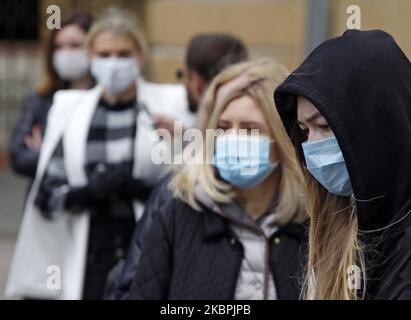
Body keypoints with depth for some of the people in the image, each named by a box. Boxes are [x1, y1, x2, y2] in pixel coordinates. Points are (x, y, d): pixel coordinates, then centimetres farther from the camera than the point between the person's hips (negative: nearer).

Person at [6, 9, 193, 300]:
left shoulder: (169, 105, 0)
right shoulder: (68, 110, 7)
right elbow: (46, 192, 7)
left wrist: (142, 189, -20)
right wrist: (87, 192, -12)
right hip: (91, 257, 2)